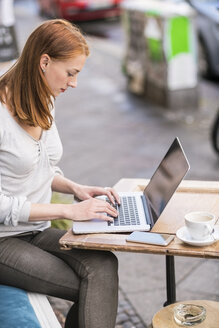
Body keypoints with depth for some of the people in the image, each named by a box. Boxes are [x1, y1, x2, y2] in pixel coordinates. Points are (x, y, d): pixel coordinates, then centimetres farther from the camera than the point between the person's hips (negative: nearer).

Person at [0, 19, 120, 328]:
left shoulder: (44, 104, 8)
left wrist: (76, 188, 1)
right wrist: (68, 211, -19)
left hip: (38, 232, 7)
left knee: (104, 265, -21)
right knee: (95, 290, -22)